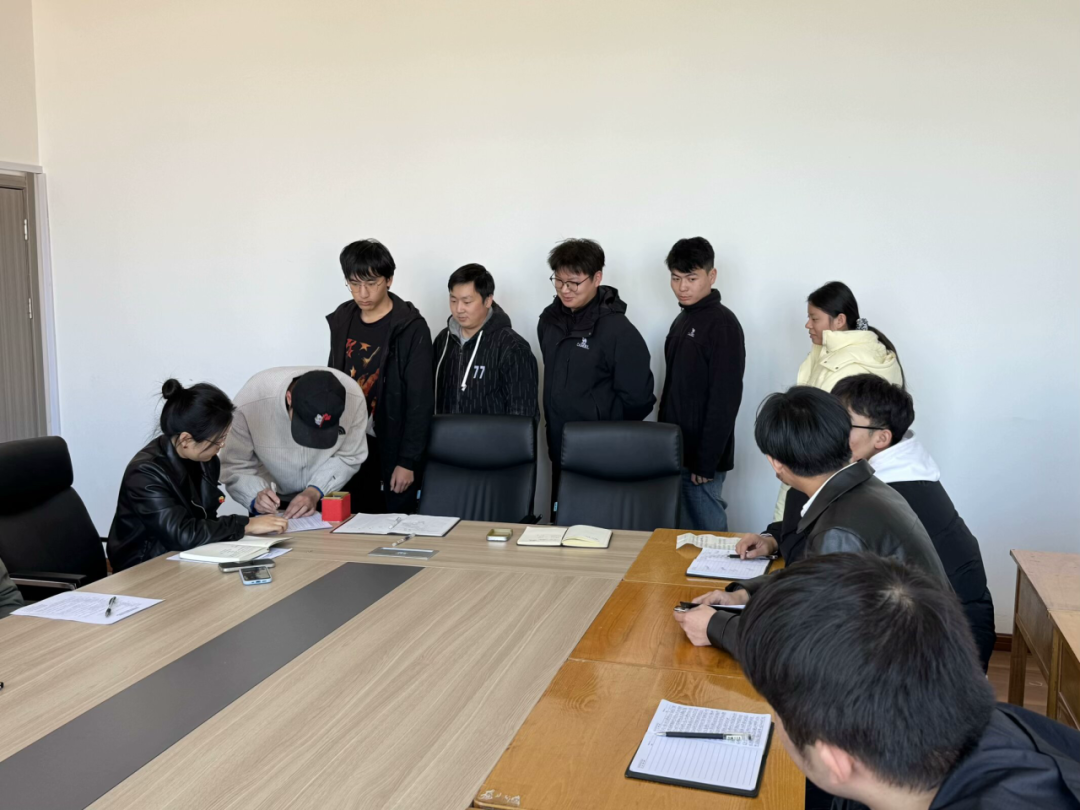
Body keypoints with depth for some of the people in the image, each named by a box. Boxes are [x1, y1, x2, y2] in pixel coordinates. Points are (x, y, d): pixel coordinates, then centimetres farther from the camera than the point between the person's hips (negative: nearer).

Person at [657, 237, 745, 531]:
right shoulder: (682, 320, 13)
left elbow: (724, 400, -18)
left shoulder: (722, 324, -12)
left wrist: (706, 462, -19)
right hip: (676, 452, 8)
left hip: (702, 456, -8)